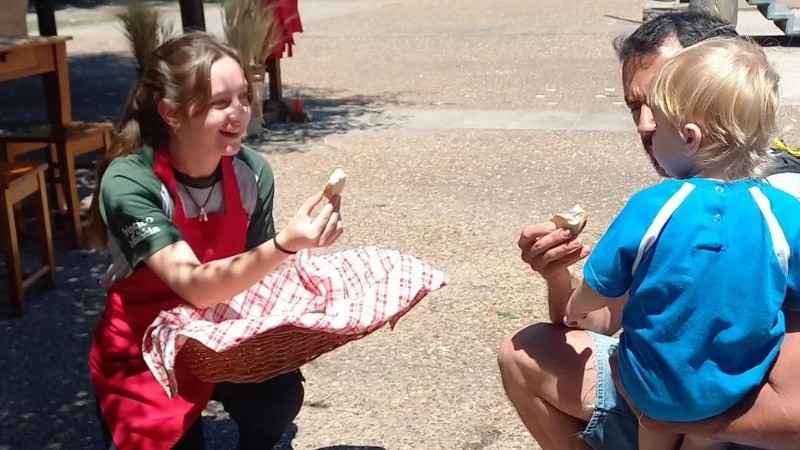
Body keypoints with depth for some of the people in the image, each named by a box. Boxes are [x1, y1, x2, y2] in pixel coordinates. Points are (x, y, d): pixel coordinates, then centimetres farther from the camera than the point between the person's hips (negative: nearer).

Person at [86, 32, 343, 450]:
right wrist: (286, 243, -52)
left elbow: (254, 273, -3)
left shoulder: (252, 172, -14)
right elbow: (193, 285, -38)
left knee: (278, 396, -23)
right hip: (143, 352, -2)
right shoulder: (129, 183, -27)